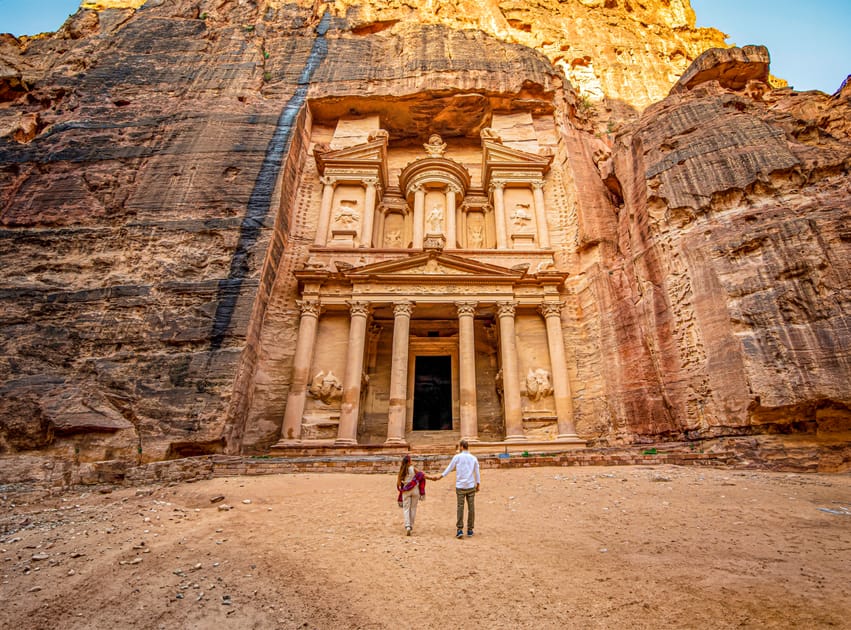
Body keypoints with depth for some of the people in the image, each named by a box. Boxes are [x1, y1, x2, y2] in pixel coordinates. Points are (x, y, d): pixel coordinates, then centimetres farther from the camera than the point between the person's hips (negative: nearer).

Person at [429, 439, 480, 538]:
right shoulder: (473, 458, 2)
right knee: (471, 508, 9)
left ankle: (460, 529, -3)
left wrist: (440, 476, 15)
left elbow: (449, 468, 3)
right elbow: (477, 473, 6)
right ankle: (470, 529, 14)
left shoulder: (457, 457, -5)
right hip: (471, 486, 2)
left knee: (460, 508, 3)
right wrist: (478, 485, 16)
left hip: (460, 487, -2)